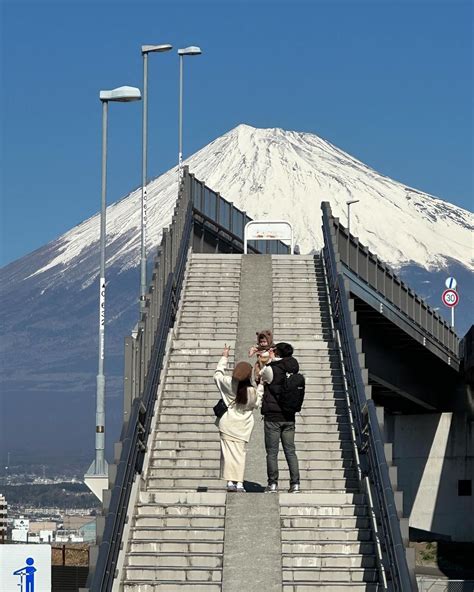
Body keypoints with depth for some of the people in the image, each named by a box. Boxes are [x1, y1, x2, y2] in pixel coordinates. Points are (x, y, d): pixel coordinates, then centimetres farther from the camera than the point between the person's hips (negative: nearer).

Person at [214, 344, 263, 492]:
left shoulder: (228, 383, -9)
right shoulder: (253, 392, -9)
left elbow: (217, 375, 11)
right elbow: (257, 403, 11)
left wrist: (224, 358, 20)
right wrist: (261, 386, 14)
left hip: (227, 424, 0)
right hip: (243, 427, 0)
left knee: (228, 451, 1)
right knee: (240, 453, 5)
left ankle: (230, 481, -4)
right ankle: (239, 483, 0)